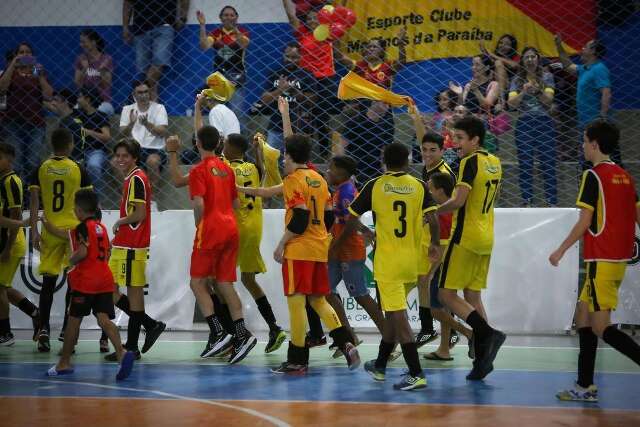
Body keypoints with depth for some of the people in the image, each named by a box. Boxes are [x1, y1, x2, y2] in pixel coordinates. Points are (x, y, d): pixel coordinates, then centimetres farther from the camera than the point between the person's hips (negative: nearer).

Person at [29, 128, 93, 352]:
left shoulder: (41, 169, 3)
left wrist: (34, 230, -3)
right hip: (74, 229, -2)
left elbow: (34, 200, -3)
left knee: (48, 282, 5)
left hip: (50, 230, 2)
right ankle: (68, 330, 1)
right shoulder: (78, 169, -1)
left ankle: (43, 329, -5)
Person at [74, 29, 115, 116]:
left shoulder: (107, 59, -2)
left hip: (103, 101, -2)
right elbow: (78, 85, 0)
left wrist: (102, 71, -22)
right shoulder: (80, 59, 5)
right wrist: (84, 69, -15)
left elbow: (106, 86, -5)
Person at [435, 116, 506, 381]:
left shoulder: (470, 161, -13)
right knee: (473, 296, 11)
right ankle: (482, 360, 6)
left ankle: (488, 334, -16)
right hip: (486, 239, 8)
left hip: (466, 237, -8)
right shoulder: (495, 163, 13)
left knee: (447, 294, -3)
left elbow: (458, 201, -23)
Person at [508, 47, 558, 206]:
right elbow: (511, 103, -3)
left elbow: (549, 99, -4)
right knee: (525, 165, 1)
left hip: (544, 123, -1)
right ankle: (527, 202, 5)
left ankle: (552, 202, -1)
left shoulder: (546, 77, 7)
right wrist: (523, 92, -18)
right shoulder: (517, 80, 8)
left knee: (548, 163, -2)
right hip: (524, 124, 1)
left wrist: (537, 91, -20)